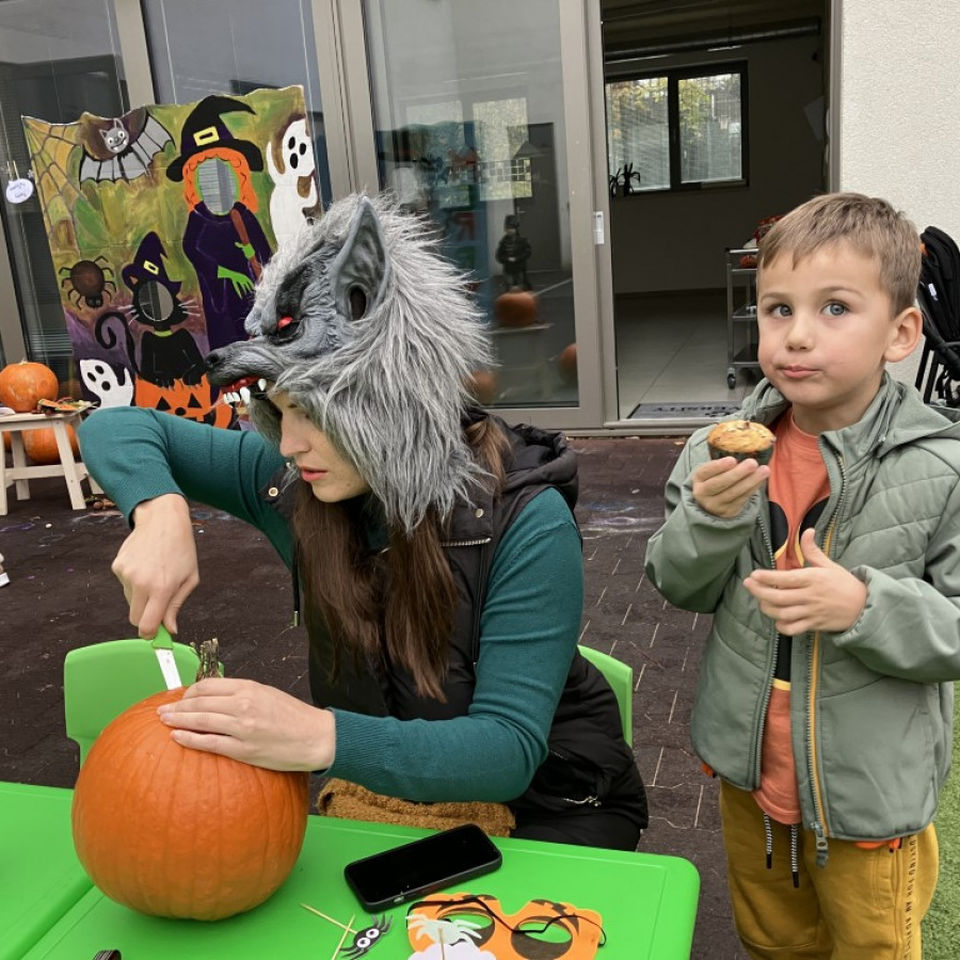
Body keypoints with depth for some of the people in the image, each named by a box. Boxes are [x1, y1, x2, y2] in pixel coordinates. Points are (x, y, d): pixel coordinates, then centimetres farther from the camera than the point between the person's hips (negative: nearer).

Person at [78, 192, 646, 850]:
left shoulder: (524, 522, -26)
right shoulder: (298, 484, -13)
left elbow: (508, 750, -29)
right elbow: (116, 427, -4)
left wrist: (321, 738, -44)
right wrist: (160, 510, -25)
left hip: (544, 801, -3)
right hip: (374, 783, 4)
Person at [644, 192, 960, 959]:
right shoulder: (724, 450, -9)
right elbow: (681, 588, -4)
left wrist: (864, 607, -32)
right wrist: (708, 516, -23)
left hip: (873, 792, -3)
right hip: (748, 774, 3)